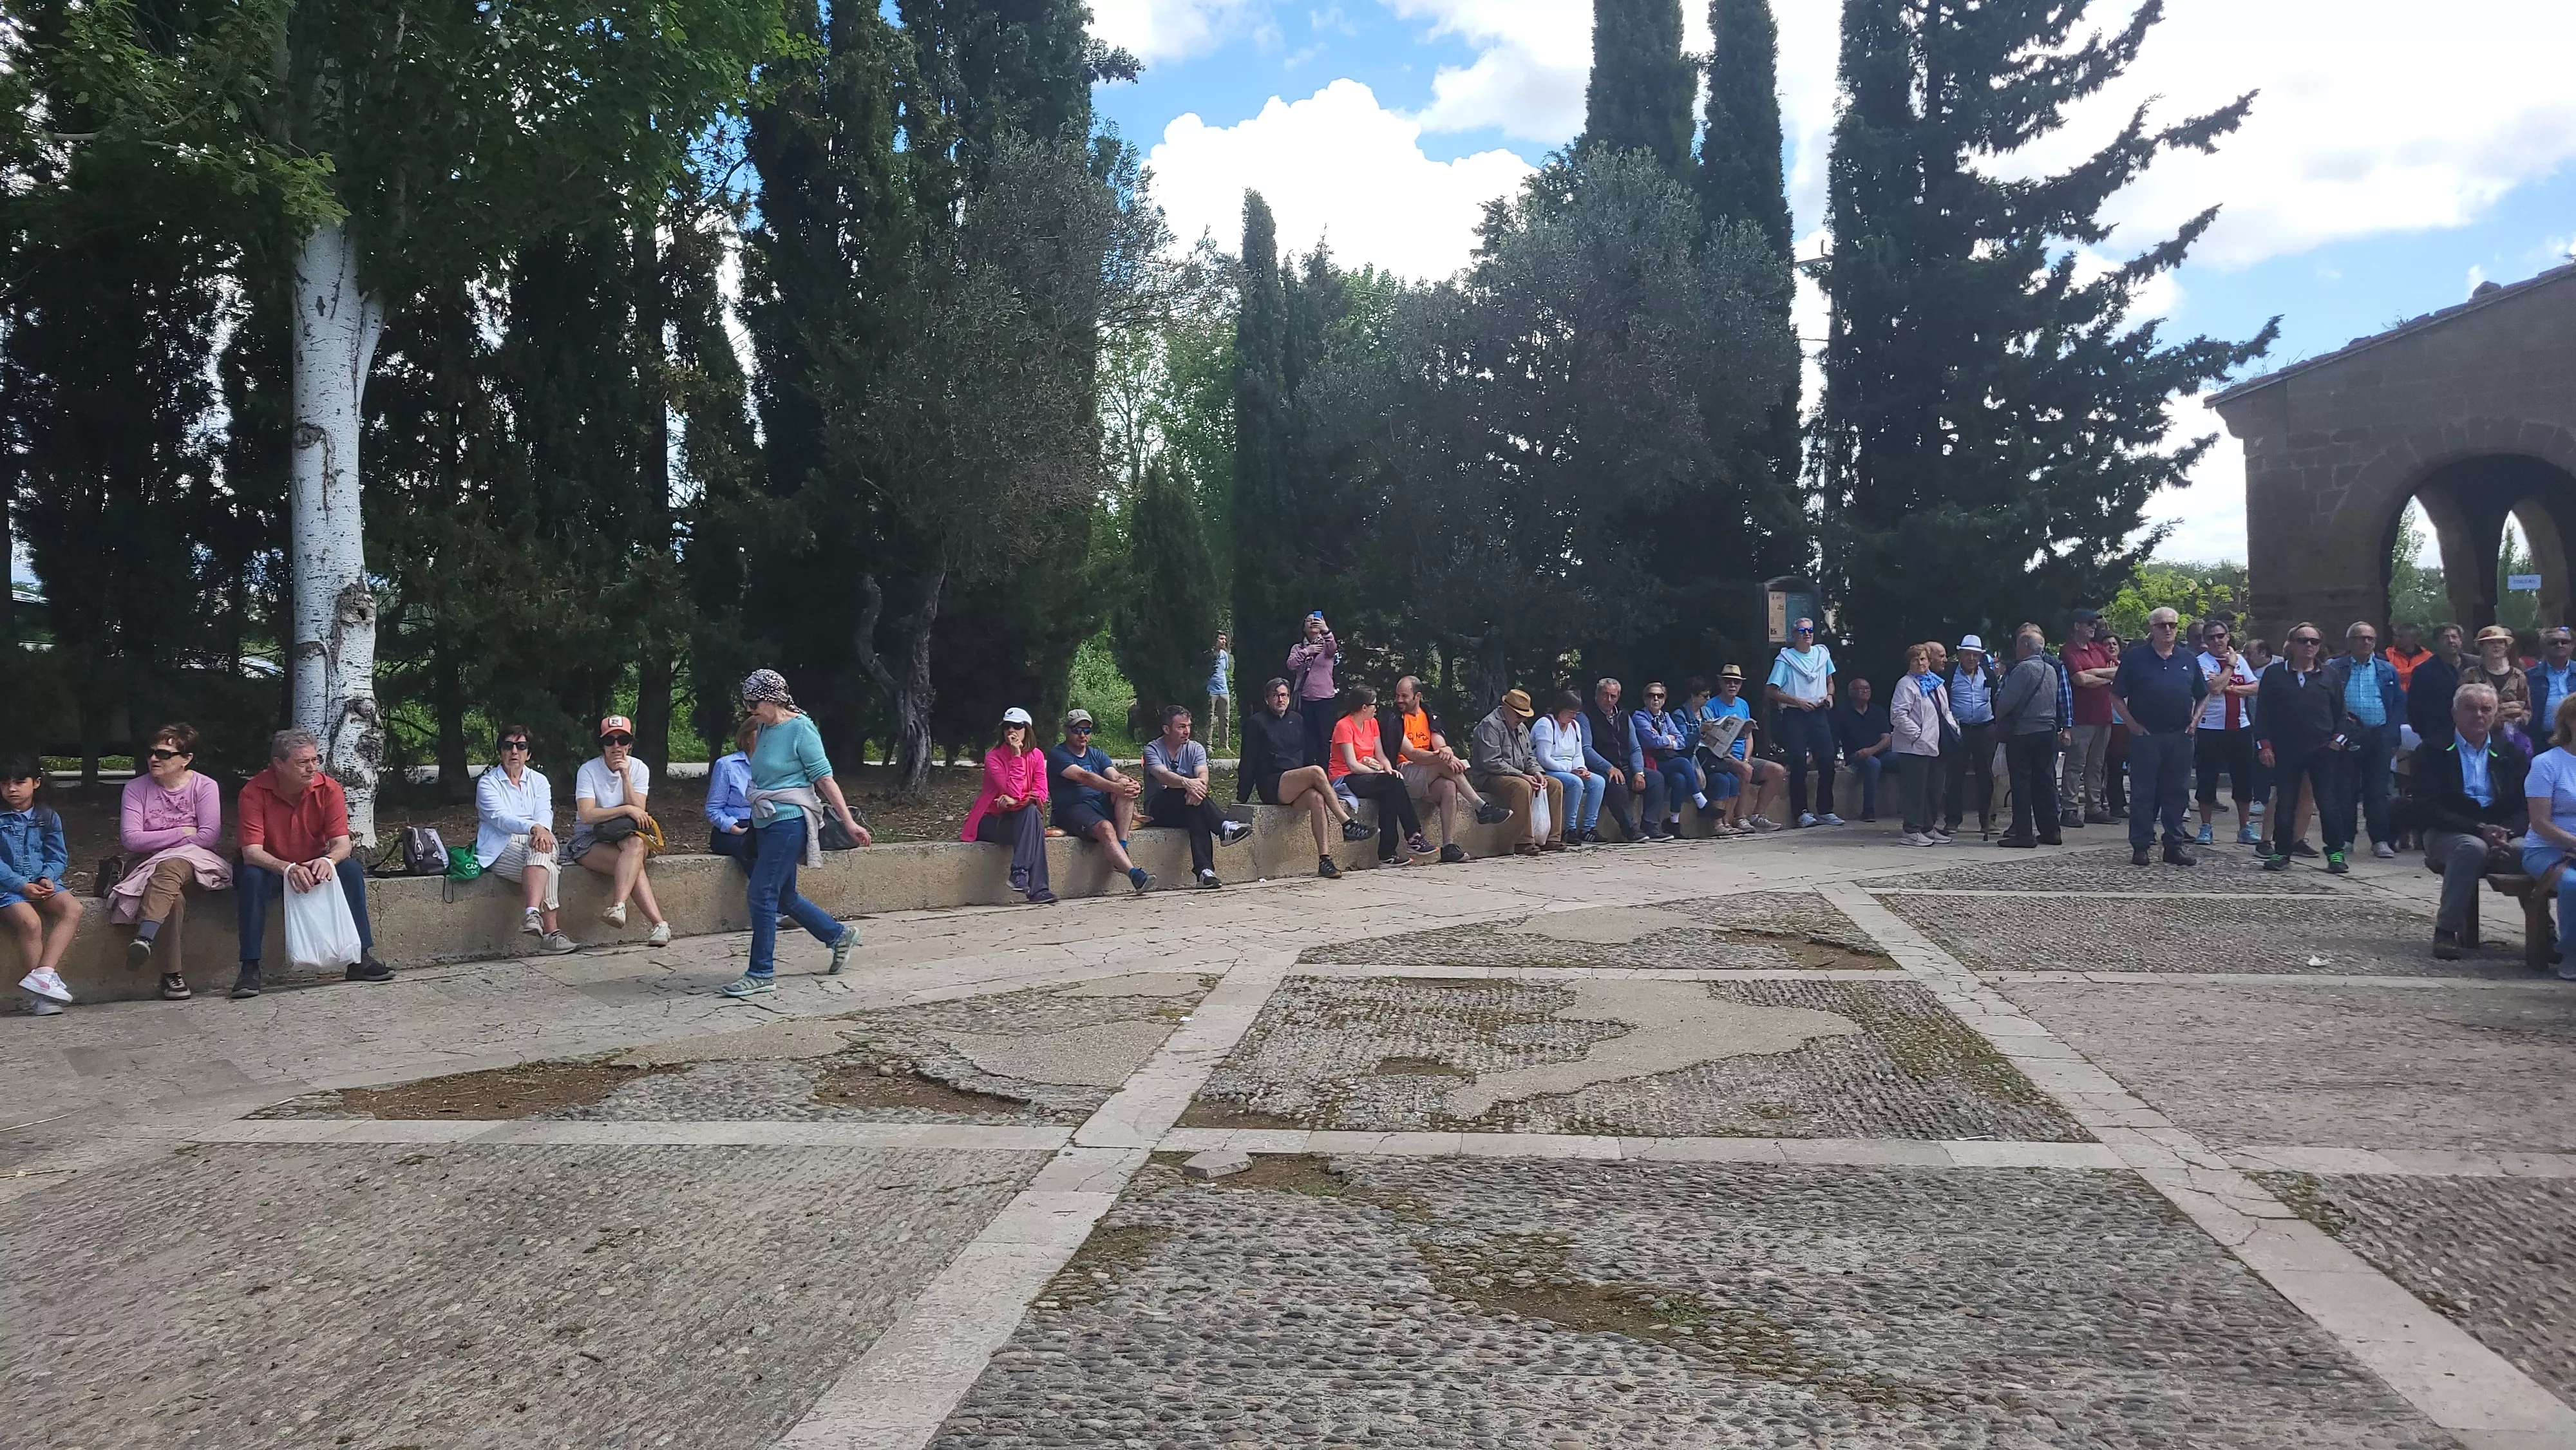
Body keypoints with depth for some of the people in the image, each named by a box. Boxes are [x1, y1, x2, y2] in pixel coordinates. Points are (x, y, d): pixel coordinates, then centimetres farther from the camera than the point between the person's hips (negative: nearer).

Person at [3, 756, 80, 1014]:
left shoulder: (48, 817, 12)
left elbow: (58, 857, 10)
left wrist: (48, 878, -11)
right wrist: (21, 885, -18)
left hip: (43, 883, 4)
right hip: (8, 885, -4)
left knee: (73, 908, -26)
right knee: (31, 922, -30)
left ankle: (43, 973, -35)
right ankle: (41, 995, -24)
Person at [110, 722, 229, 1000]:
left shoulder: (205, 786, 1)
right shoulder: (136, 788, 5)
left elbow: (209, 837, -9)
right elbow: (130, 839, -6)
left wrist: (158, 841, -8)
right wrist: (182, 833, -9)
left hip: (192, 861, -1)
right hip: (145, 864, 1)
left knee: (171, 868, -38)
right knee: (173, 899, -32)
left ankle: (145, 937, -53)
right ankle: (173, 974, -33)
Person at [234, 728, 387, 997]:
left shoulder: (329, 788, -12)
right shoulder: (254, 792, -19)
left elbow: (342, 843, -16)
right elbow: (251, 852, -26)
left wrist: (328, 861, -40)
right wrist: (288, 869, -44)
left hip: (314, 867, 2)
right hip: (272, 870, -2)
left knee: (351, 869, -25)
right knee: (250, 877, -34)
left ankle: (360, 959, -21)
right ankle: (250, 968, -29)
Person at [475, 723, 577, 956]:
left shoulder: (539, 781, 18)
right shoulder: (487, 783, 6)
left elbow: (545, 813, -1)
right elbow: (500, 818, -13)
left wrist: (543, 830, -27)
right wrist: (533, 827, -33)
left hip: (534, 843, 3)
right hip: (501, 849, -3)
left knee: (540, 847, -36)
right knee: (548, 870, -33)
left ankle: (533, 913, -48)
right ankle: (551, 932, -41)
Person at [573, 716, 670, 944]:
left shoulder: (639, 769, 3)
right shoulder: (588, 770, -7)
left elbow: (638, 811, -10)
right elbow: (586, 815, -20)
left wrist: (625, 775, -15)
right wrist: (626, 810, -26)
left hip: (627, 837, 3)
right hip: (590, 840, -3)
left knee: (635, 845, -37)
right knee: (634, 863, -33)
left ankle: (618, 906, -50)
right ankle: (659, 923, -43)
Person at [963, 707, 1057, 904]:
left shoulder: (1036, 755, 4)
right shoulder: (993, 757, -9)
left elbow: (1041, 794, -6)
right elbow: (1013, 791, -21)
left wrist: (1016, 801, -23)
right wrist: (1017, 757, -20)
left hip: (1019, 818, 4)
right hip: (991, 821, -4)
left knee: (1032, 813, -31)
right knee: (1031, 813, -30)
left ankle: (1020, 874, -37)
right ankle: (1038, 889, -39)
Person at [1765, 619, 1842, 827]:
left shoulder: (1822, 653, 10)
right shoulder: (1785, 659, -3)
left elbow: (1830, 682, 23)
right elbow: (1772, 691, -5)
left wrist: (1829, 696, 2)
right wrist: (1798, 701, -14)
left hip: (1818, 714, 4)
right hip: (1794, 716, -4)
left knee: (1827, 761, 0)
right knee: (1799, 764, -8)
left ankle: (1825, 811, 9)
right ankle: (1801, 812, -1)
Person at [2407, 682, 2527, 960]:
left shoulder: (2510, 753, 15)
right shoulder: (2434, 751, 3)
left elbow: (2525, 807, 9)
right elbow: (2428, 808, -8)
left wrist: (2506, 833, -13)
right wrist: (2478, 829, -20)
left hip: (2500, 836, 3)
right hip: (2446, 833, -3)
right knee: (2472, 847, -38)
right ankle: (2446, 929, -27)